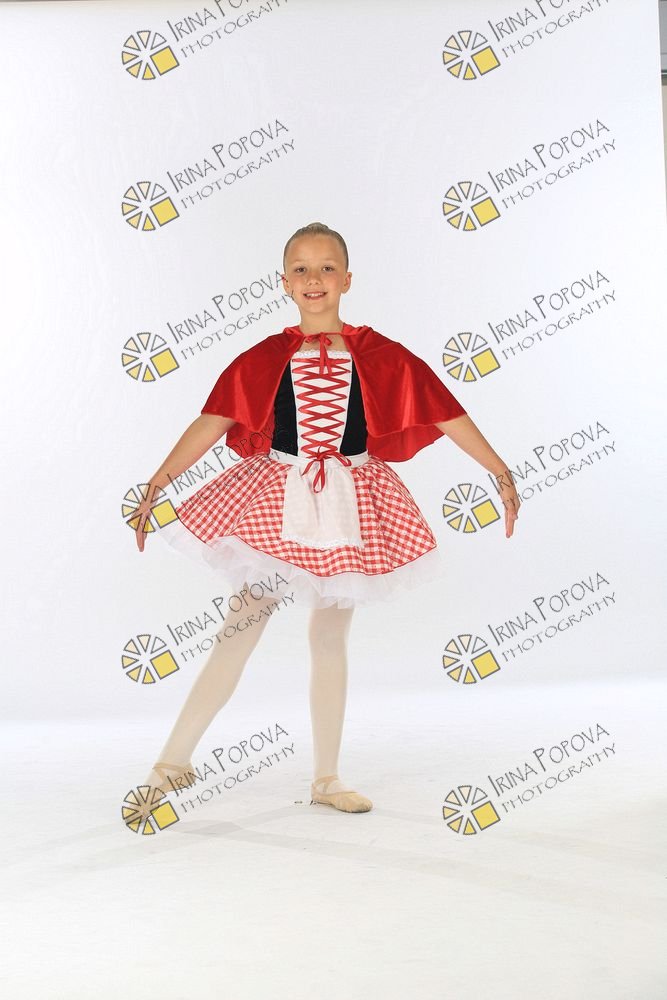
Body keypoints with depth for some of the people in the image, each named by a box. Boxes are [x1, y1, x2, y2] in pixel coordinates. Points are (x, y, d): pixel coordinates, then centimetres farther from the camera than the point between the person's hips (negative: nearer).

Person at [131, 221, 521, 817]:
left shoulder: (380, 357, -2)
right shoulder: (265, 359, -2)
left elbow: (449, 415, -1)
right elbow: (211, 423, -8)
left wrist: (502, 474, -1)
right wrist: (157, 484, -15)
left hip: (348, 505, 1)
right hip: (274, 501, -1)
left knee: (331, 640, 11)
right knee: (241, 630, -2)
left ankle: (327, 778, 23)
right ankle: (172, 759, 9)